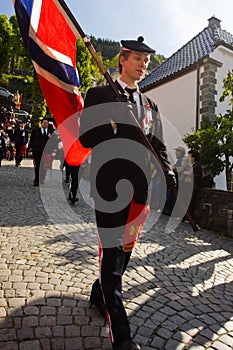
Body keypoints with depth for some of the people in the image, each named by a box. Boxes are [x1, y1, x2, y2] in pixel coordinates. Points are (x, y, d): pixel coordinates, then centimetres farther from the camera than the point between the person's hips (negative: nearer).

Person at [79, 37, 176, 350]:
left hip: (141, 186, 6)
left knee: (126, 249, 15)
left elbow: (158, 145, 12)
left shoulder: (150, 105, 18)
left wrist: (168, 172, -4)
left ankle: (100, 295, 41)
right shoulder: (99, 95, 5)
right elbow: (86, 138, -6)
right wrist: (111, 125, -22)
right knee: (112, 254, -2)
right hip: (110, 185, -5)